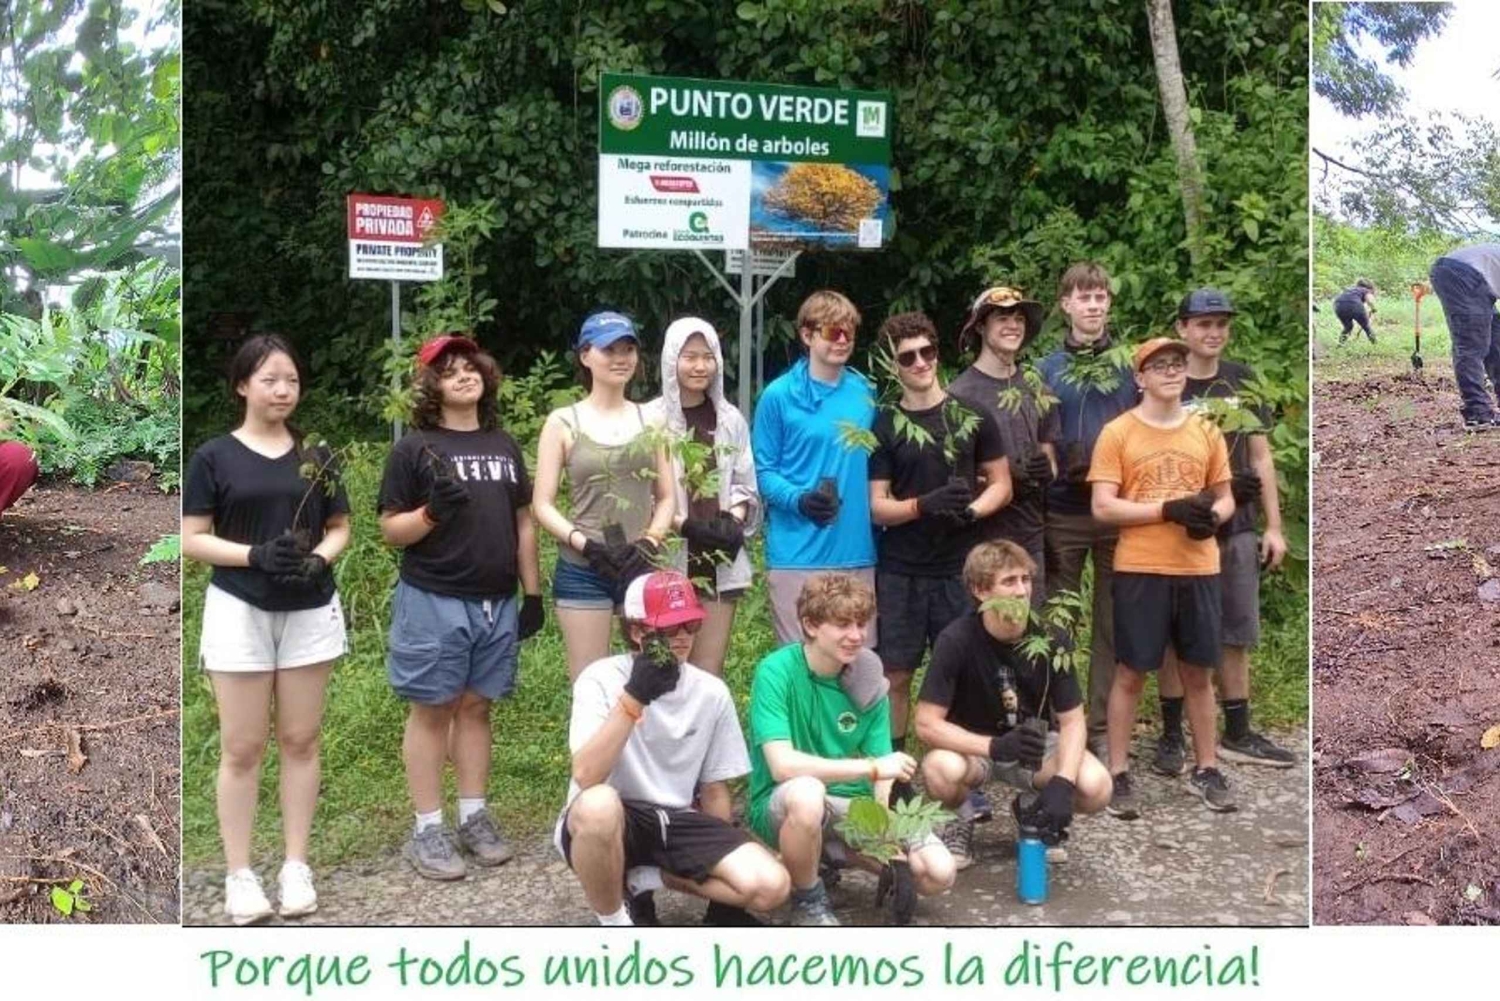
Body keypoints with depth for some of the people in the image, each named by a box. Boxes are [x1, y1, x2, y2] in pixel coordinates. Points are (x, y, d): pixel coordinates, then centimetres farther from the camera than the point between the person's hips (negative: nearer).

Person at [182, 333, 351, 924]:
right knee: (242, 747, 2)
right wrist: (255, 555, -19)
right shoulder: (214, 456, -2)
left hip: (310, 611, 3)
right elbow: (191, 540, -4)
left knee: (300, 741, 8)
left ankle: (296, 865, 17)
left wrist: (318, 558, -11)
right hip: (239, 610, -3)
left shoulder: (316, 458, 7)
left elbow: (340, 528, 10)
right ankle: (238, 873, 11)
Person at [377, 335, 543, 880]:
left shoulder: (504, 445, 11)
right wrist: (433, 512, -22)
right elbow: (390, 530, -4)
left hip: (496, 602, 4)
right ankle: (428, 829, 9)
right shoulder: (415, 447, -4)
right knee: (432, 710, 2)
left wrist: (533, 593, 10)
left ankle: (474, 817, 21)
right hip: (433, 601, -4)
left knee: (476, 707, 11)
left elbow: (523, 523, 14)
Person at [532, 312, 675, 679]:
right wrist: (585, 543, -15)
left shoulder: (650, 420, 9)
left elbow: (666, 497, 10)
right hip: (582, 571, -2)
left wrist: (649, 542, -7)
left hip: (642, 568, 3)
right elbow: (543, 506, 0)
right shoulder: (563, 422, 1)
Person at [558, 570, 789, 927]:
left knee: (770, 886, -19)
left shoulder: (712, 692, 0)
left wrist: (722, 861, 11)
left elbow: (713, 789, 11)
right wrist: (634, 697, -32)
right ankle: (613, 921, -12)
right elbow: (585, 777, -27)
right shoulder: (601, 679, -12)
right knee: (598, 805, -41)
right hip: (608, 821, -4)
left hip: (676, 823, 4)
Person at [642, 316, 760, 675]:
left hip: (720, 561, 4)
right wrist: (684, 525, -16)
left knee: (710, 672, 6)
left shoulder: (731, 419, 9)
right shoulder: (652, 418, -5)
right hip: (670, 560, -3)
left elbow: (745, 484, 12)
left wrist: (733, 523, -6)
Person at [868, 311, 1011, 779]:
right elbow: (876, 506, 0)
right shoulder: (884, 425, 3)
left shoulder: (972, 416, 5)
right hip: (901, 572, 0)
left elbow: (1001, 484, 8)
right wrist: (924, 505, -19)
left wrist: (970, 511, -13)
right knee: (896, 674, 2)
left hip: (959, 568, 0)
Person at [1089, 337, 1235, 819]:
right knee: (1130, 673, 3)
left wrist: (1212, 517, -9)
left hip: (1198, 568, 4)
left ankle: (1205, 769, 25)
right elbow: (1103, 508, -9)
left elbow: (1225, 498, 15)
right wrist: (1168, 510, -18)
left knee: (1198, 672, 12)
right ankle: (1119, 774, 12)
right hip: (1139, 569, -3)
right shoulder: (1117, 433, -4)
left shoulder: (1206, 431, 9)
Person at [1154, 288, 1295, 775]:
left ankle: (1237, 734, 21)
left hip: (1236, 529, 3)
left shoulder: (1243, 381, 9)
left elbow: (1260, 457, 10)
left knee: (1235, 635, 9)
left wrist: (1273, 527, 6)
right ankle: (1172, 736, 14)